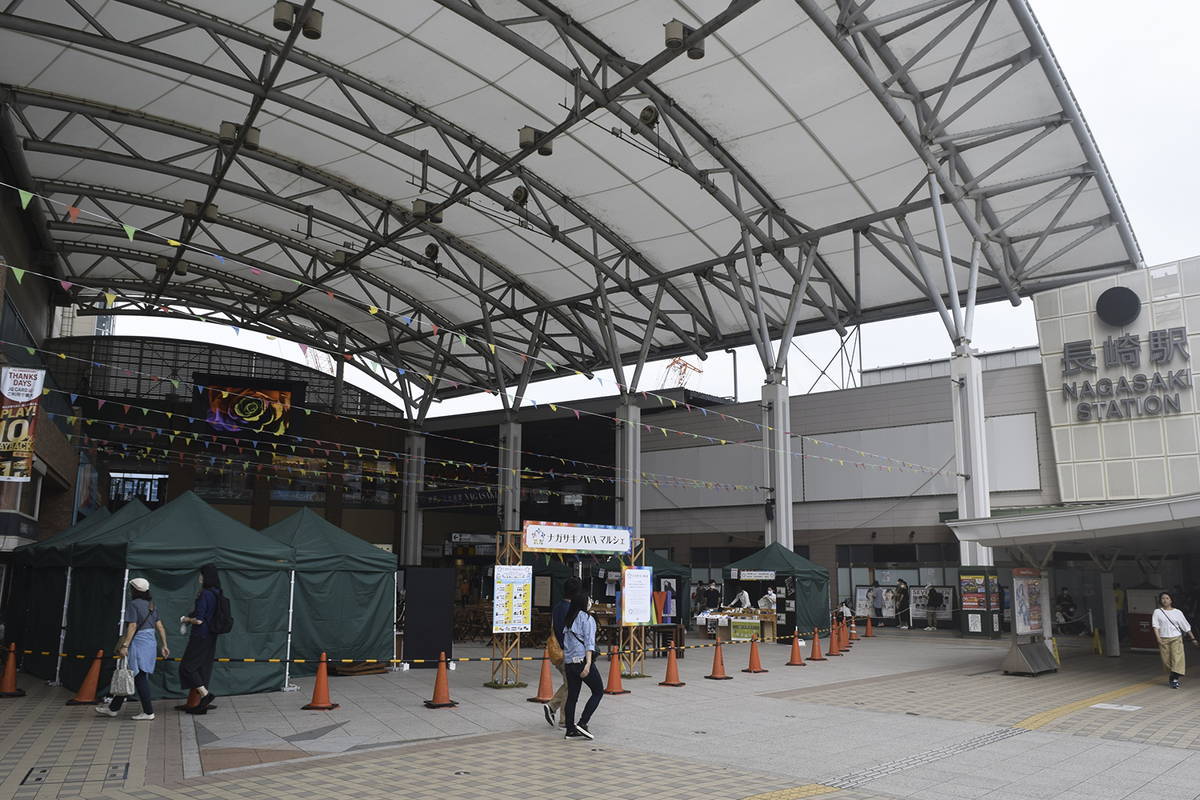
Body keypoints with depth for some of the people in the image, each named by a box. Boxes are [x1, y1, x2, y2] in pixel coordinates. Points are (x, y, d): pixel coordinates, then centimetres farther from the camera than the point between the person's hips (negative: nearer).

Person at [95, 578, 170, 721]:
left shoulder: (133, 604, -11)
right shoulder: (152, 605, 12)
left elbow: (132, 626, -19)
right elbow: (160, 626, 11)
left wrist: (125, 645, -22)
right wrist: (164, 645, 13)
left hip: (137, 643, -8)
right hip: (150, 643, 8)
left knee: (140, 678, -3)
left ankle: (148, 712, -2)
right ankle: (114, 708, 26)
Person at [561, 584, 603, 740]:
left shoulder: (568, 619, 12)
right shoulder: (587, 618, -8)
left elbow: (565, 642, 14)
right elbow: (589, 643, -15)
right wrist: (588, 664, -19)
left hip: (569, 662, 7)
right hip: (582, 661, -7)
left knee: (572, 696, 11)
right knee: (598, 691, 6)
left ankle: (570, 730, 12)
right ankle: (582, 723, -2)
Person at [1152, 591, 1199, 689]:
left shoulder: (1177, 612, 6)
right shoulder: (1157, 612, 3)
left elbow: (1186, 626, 12)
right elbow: (1155, 626, -4)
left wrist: (1193, 638, 10)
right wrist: (1158, 638, -16)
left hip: (1176, 638, 0)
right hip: (1163, 639, 0)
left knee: (1177, 658, -15)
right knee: (1166, 660, 3)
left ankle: (1175, 678, -18)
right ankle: (1170, 678, 20)